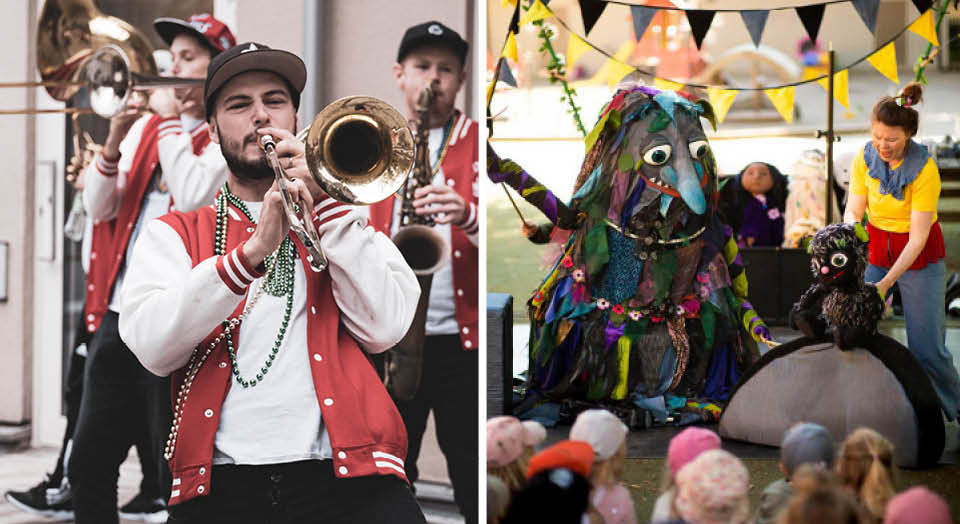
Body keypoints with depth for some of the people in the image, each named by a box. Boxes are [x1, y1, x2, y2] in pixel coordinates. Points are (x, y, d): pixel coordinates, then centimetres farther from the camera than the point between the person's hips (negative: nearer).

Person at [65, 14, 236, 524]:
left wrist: (170, 119, -11)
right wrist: (113, 143, -5)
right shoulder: (145, 126, 14)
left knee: (177, 478, 0)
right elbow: (98, 209, 10)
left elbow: (194, 197, -22)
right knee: (88, 465, 11)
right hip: (118, 314, 7)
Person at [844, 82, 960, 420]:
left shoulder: (925, 169, -21)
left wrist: (887, 282, -29)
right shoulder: (865, 158, -9)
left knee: (926, 347, -6)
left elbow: (918, 237, -22)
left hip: (919, 257, -4)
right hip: (876, 249, 4)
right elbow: (853, 212, -6)